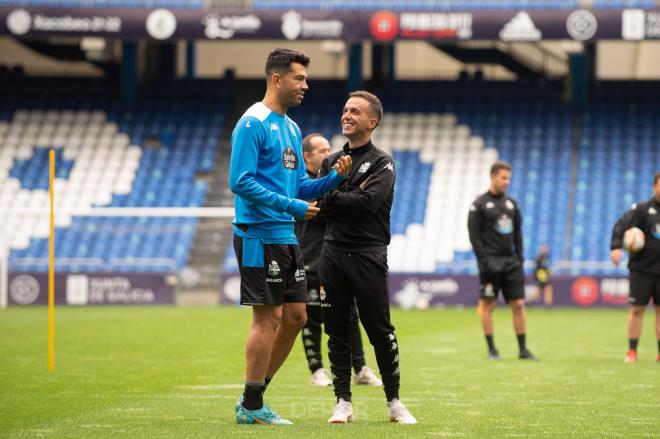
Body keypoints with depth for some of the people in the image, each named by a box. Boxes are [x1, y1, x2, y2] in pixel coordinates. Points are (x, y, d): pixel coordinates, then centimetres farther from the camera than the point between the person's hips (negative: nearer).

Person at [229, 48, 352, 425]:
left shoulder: (292, 128, 17)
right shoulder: (253, 124, -11)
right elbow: (241, 182, -19)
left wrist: (335, 178, 2)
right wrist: (291, 206, -20)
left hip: (287, 238, 9)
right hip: (259, 235, -9)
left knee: (295, 316, 8)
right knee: (269, 317, -6)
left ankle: (254, 396, 17)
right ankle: (251, 407, 2)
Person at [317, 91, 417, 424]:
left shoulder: (381, 162, 0)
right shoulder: (331, 162, 16)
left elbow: (369, 202, -16)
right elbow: (323, 204, 3)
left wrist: (333, 197, -7)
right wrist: (351, 197, -11)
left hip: (368, 255, -4)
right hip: (333, 252, 4)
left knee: (380, 331, -4)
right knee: (337, 331, 4)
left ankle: (394, 402, 6)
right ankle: (343, 403, 9)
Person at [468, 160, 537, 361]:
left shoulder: (511, 203, 14)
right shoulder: (479, 205, -3)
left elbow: (517, 233, 17)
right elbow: (474, 235, -7)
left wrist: (519, 257, 7)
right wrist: (484, 261, -14)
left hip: (510, 261, 5)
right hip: (491, 261, -5)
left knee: (518, 304, 0)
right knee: (488, 305, -2)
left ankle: (523, 349, 3)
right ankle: (491, 350, 4)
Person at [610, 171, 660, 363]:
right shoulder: (642, 209, -3)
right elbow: (621, 225, -14)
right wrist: (616, 246, -29)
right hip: (642, 269, -3)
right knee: (637, 309, 0)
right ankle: (632, 351, 7)